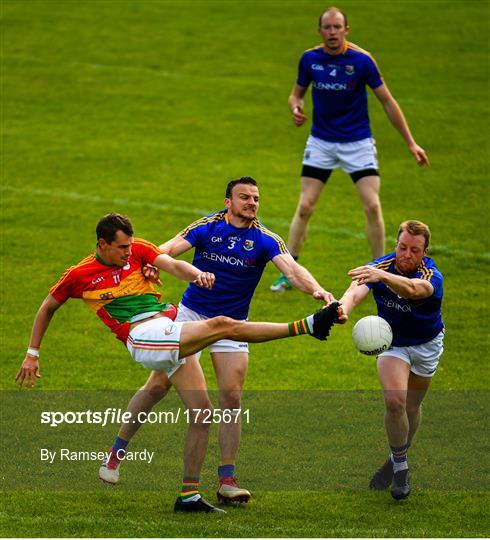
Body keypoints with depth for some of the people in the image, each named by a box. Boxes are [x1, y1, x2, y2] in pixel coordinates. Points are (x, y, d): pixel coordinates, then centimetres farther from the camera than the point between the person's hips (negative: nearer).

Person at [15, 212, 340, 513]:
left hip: (173, 333, 5)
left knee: (203, 413, -2)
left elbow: (172, 264, -3)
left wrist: (197, 274, -25)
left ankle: (189, 495, 4)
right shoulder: (80, 275, 6)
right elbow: (48, 307, 20)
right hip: (143, 338, -5)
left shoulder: (138, 249, 13)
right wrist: (33, 354, 21)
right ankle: (306, 326, -25)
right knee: (222, 325, -22)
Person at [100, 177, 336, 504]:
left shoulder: (265, 240, -9)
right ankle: (118, 450, 14)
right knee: (158, 384, -4)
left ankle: (227, 480, 0)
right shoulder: (207, 227, -8)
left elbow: (291, 268, -23)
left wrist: (317, 290, -43)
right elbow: (171, 248, -21)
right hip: (191, 315, -1)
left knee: (231, 397, -7)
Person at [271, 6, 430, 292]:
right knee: (305, 207, -3)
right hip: (320, 142, 2)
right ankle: (289, 274, 9)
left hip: (358, 142, -2)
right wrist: (296, 108, -15)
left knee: (372, 206, -11)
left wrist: (411, 142, -8)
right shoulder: (310, 58, -6)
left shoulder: (362, 60, -14)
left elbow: (388, 101, -7)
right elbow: (297, 92, 10)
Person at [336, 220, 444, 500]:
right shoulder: (379, 267, -24)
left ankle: (399, 460, 39)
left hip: (427, 345, 0)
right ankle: (400, 466, -1)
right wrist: (343, 308, -67)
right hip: (392, 342, 0)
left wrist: (382, 276, -77)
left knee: (412, 406, 13)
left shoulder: (431, 277, -33)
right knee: (395, 401, -20)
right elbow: (356, 292, -42)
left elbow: (413, 289, -57)